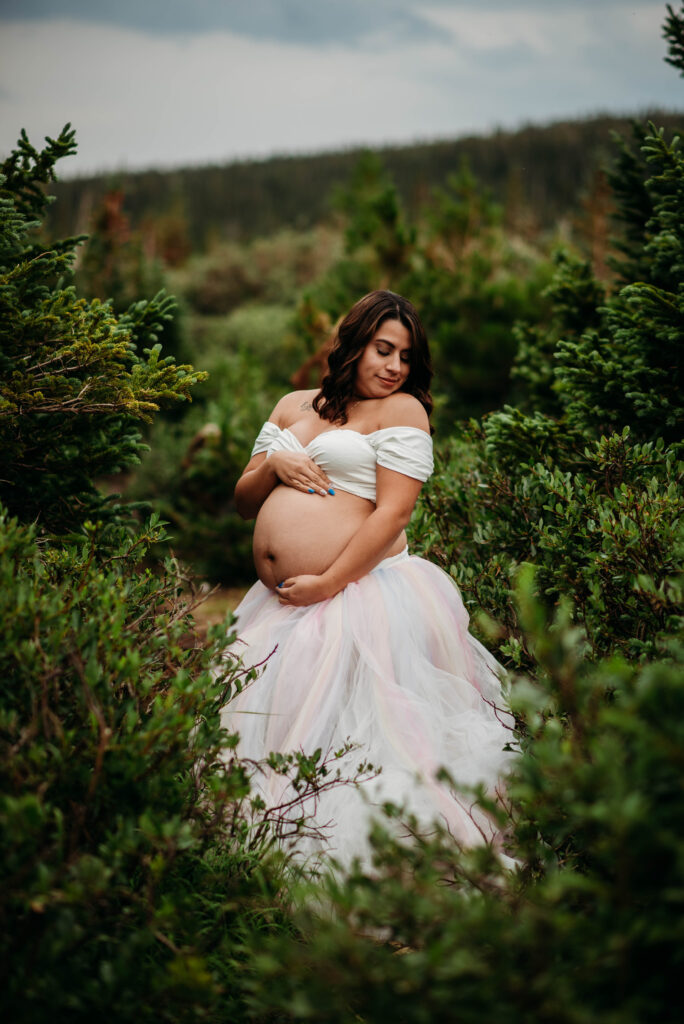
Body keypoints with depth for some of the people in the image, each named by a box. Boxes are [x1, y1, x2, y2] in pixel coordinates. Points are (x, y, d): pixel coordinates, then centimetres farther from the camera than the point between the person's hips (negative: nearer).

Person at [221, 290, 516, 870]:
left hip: (360, 593, -6)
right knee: (273, 727, 8)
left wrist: (327, 584, -16)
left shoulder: (402, 410, 1)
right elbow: (245, 502, 20)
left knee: (353, 736, -8)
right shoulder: (293, 407, 19)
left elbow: (393, 512, -10)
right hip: (283, 603, 7)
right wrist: (272, 464, -1)